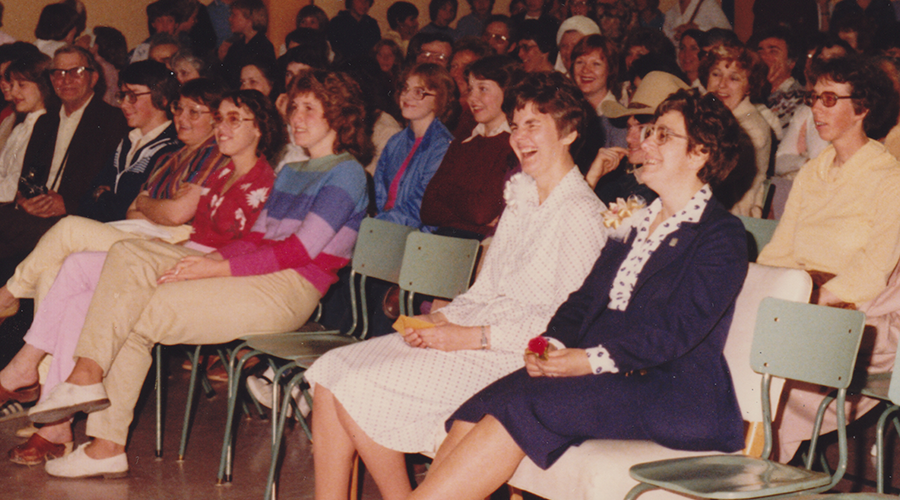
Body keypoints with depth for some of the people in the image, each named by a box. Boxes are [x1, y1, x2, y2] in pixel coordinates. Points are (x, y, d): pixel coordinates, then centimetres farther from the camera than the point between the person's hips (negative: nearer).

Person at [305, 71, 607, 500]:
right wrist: (442, 318, 0)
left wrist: (475, 337, -18)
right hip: (469, 332, 9)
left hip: (513, 355, -9)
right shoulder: (521, 200, 16)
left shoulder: (582, 214, -12)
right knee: (331, 373, -5)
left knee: (360, 389, -19)